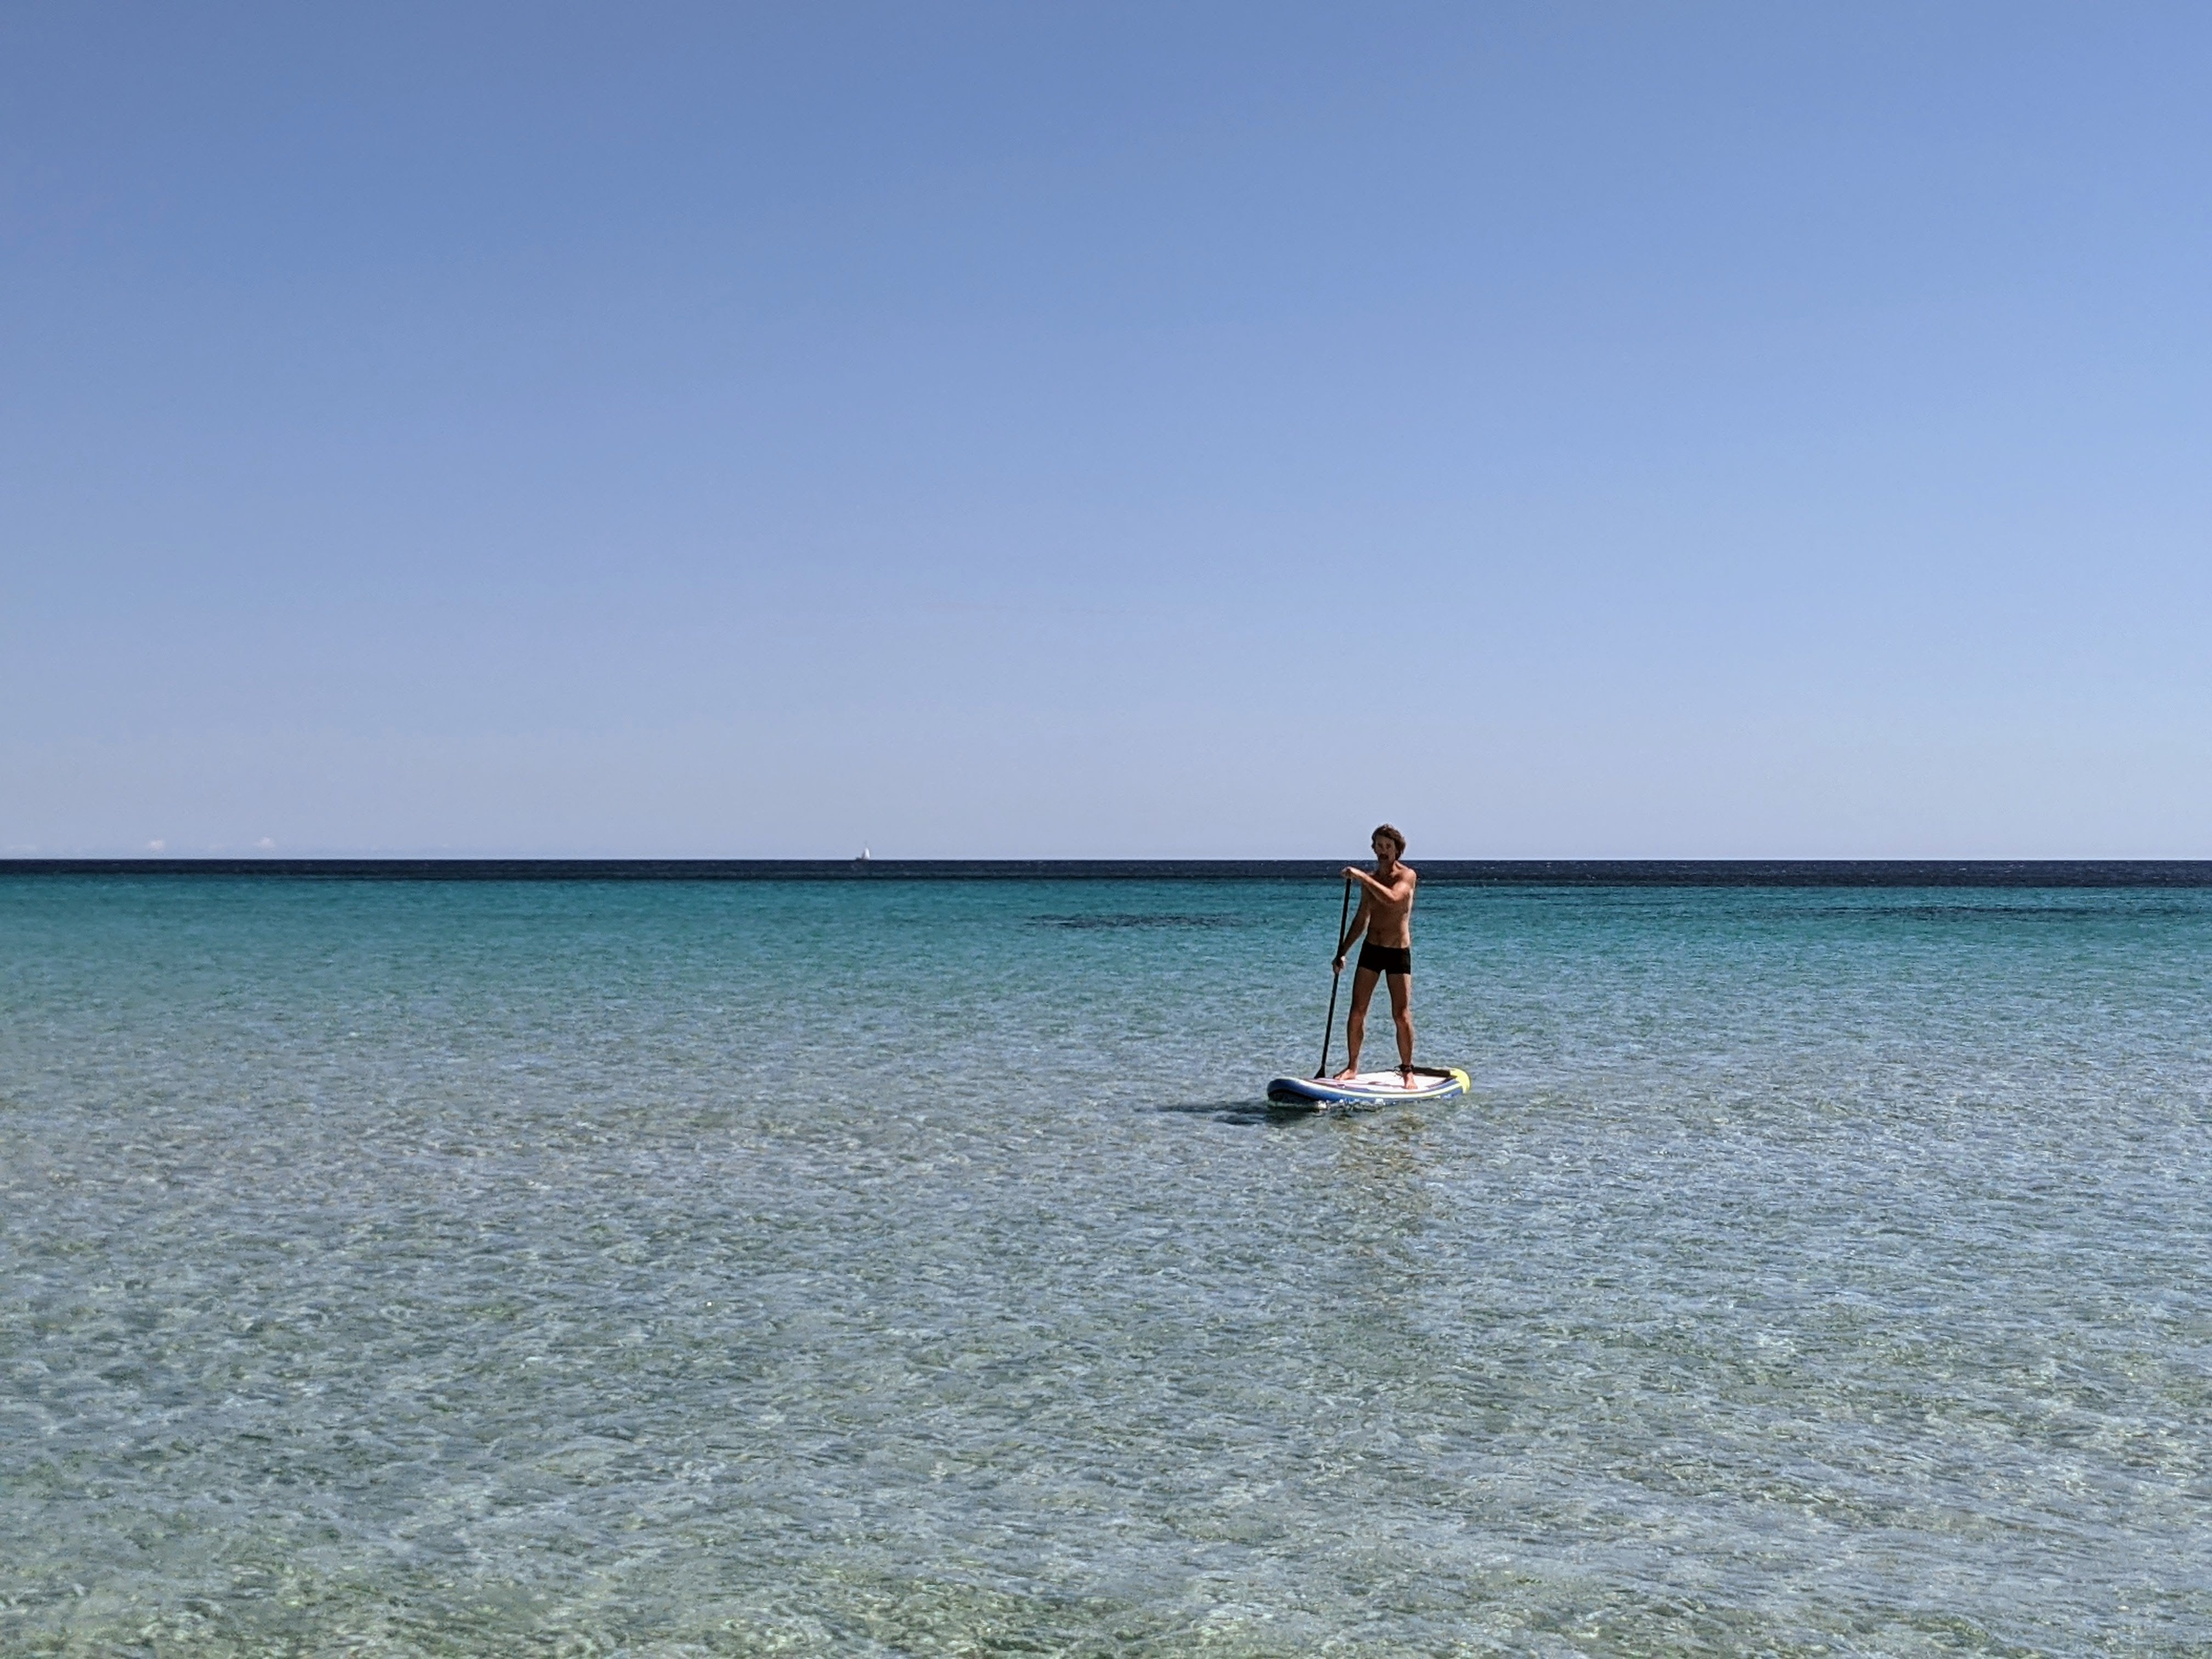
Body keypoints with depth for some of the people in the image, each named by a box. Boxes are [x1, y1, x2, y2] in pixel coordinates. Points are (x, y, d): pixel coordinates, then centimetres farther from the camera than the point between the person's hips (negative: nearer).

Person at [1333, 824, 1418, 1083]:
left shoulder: (1407, 876, -6)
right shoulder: (1369, 881, 10)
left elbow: (1392, 898, -28)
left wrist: (1362, 877, -24)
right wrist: (1342, 951, 14)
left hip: (1399, 952, -5)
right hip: (1371, 950, 5)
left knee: (1402, 1015, -6)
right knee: (1357, 1011, -1)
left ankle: (1407, 1070, 6)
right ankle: (1352, 1066, 10)